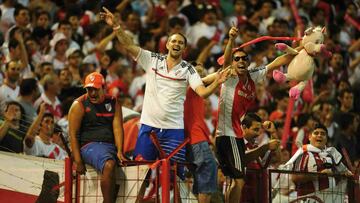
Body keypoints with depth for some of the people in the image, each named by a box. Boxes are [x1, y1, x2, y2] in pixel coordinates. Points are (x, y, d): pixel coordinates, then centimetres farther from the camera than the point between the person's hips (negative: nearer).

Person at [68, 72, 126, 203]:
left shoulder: (113, 103, 15)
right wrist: (78, 161, -10)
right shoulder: (79, 105, 4)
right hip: (89, 145, -5)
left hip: (111, 145, 5)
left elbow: (117, 128, 6)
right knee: (109, 165, -36)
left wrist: (119, 151, -10)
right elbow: (73, 134, -1)